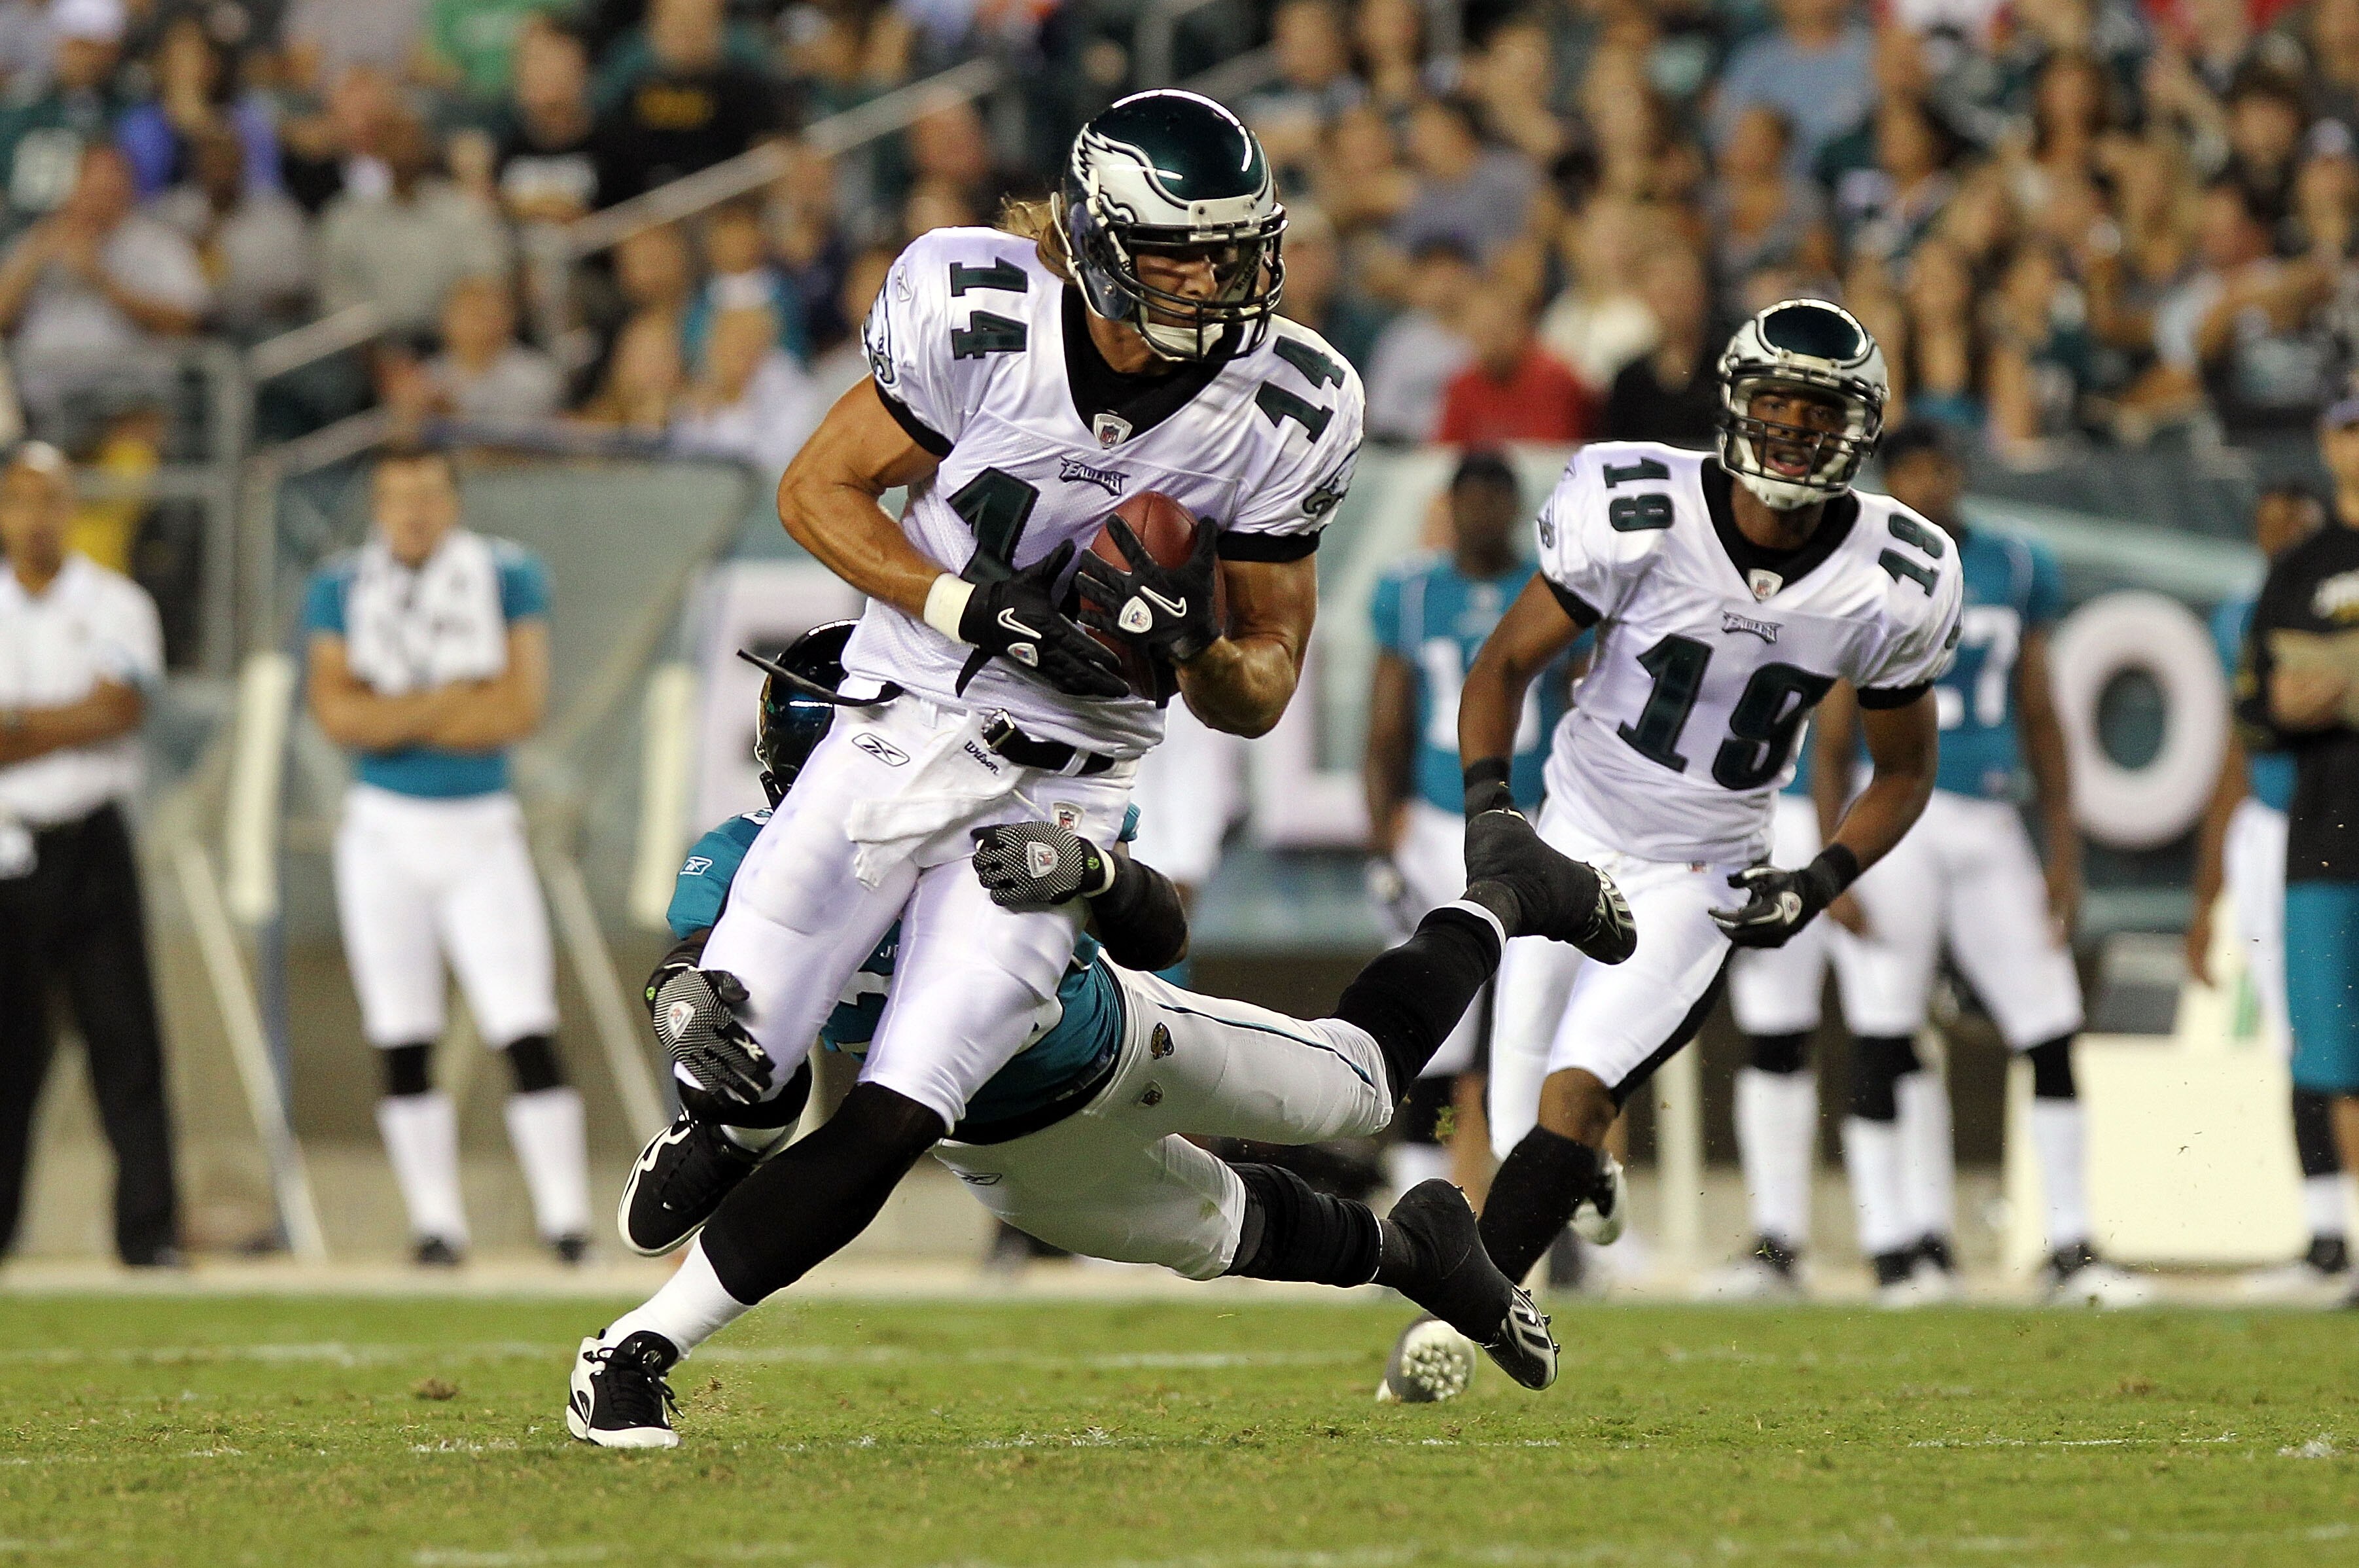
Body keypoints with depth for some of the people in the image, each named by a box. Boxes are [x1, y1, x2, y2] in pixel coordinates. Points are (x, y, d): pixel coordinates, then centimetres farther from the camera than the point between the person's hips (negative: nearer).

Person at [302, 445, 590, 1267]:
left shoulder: (509, 577, 1)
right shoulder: (340, 590, 3)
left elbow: (521, 709, -8)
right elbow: (337, 713, -9)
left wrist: (394, 719, -9)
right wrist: (454, 699, -13)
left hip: (482, 831, -1)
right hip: (384, 832, 1)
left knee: (527, 1034, -10)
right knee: (402, 1045, 1)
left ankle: (567, 1221, -8)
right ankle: (435, 1224, 7)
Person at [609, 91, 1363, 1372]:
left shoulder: (1281, 415, -8)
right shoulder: (975, 313, -13)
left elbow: (1260, 697, 2)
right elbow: (817, 488, 0)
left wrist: (1201, 651, -21)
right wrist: (962, 605, -16)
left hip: (1054, 787, 0)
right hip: (897, 731, 0)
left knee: (894, 1122, -13)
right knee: (729, 1056, -9)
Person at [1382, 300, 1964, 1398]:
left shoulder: (1891, 587, -10)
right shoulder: (1638, 514, -16)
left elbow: (1905, 772, 5)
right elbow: (1507, 662, -4)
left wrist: (1821, 884, -10)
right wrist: (1488, 803, -19)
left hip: (1708, 882, 0)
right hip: (1574, 847, 0)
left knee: (1573, 1093, -23)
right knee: (1528, 1148, 0)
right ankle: (1587, 1174, 38)